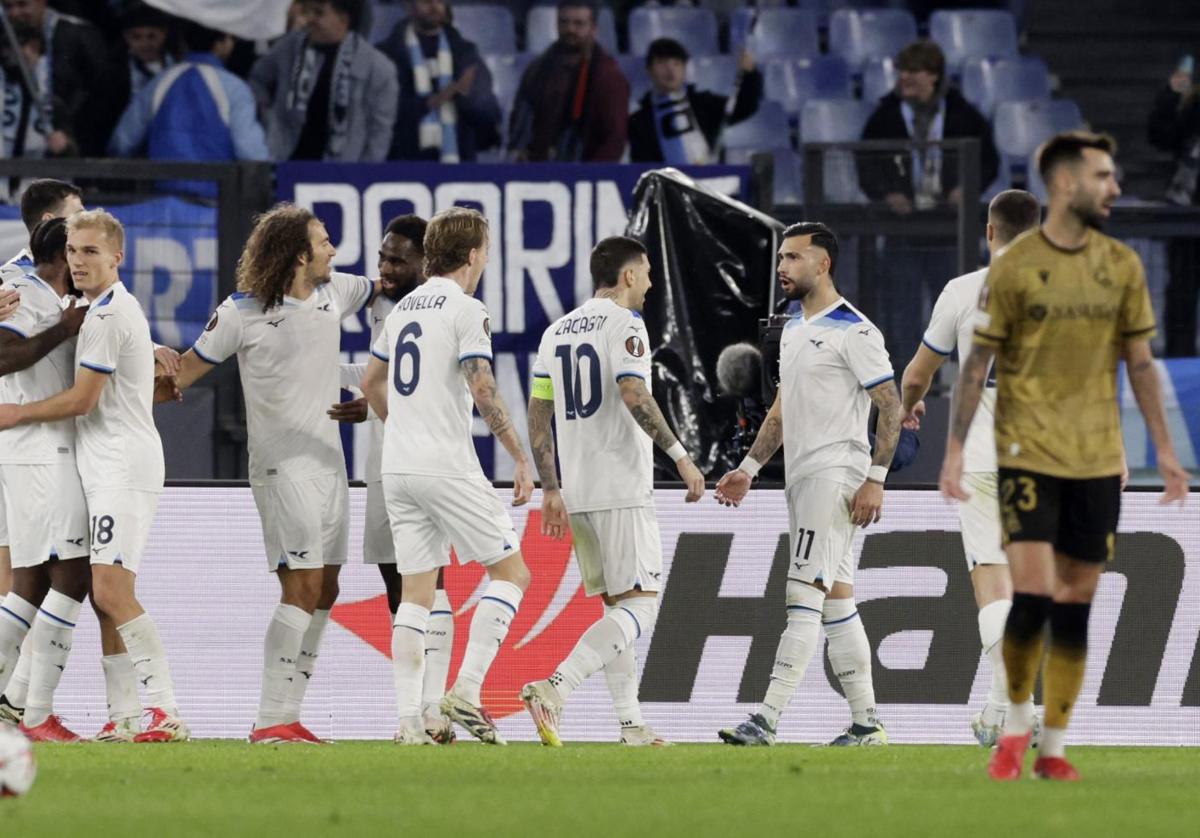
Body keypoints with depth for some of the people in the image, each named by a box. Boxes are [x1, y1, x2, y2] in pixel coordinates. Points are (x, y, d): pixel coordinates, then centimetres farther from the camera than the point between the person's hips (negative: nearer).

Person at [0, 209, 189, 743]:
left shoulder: (109, 314, -13)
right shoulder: (113, 309, 19)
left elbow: (81, 400, -12)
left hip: (123, 469, -11)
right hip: (107, 472, 11)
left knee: (110, 588, -19)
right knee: (104, 594, 9)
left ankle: (166, 709, -23)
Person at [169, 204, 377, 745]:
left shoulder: (335, 292, 7)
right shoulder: (243, 313, -10)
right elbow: (188, 369, -3)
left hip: (329, 462, 7)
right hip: (282, 466, -7)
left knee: (324, 591, 6)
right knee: (302, 588, -14)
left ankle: (288, 715, 12)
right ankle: (270, 721, -13)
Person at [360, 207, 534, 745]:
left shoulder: (403, 308, 15)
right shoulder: (465, 310, -8)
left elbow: (371, 383, 25)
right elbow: (482, 390, -17)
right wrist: (521, 458, -13)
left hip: (398, 470, 7)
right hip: (449, 468, -7)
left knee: (416, 591, 7)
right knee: (510, 571, 3)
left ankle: (408, 719, -1)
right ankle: (466, 692, -10)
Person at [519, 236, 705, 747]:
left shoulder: (557, 332, 15)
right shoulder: (624, 326, -7)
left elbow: (538, 417, 13)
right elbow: (634, 396, -21)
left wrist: (551, 490, 14)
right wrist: (680, 456, -18)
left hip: (577, 494, 8)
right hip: (623, 492, -8)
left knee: (615, 605, 13)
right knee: (639, 606, -8)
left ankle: (630, 724, 8)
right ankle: (555, 688, -26)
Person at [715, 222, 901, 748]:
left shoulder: (853, 332, -11)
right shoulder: (793, 331, 17)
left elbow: (890, 407, -13)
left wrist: (874, 480, -19)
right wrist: (750, 468, 19)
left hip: (836, 477, -10)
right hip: (801, 481, 10)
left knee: (804, 596, -14)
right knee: (835, 600, 10)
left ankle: (767, 720, -20)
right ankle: (866, 723, 13)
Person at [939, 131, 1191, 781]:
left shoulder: (1122, 266, 7)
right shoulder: (1014, 266, -4)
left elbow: (1140, 363, 12)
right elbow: (977, 364, -1)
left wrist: (1164, 450, 8)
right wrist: (954, 451, -7)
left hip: (1098, 459, 4)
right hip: (1028, 453, -3)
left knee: (1076, 605, 4)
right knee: (1032, 595, -13)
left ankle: (1053, 748, 12)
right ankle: (1016, 725, 7)